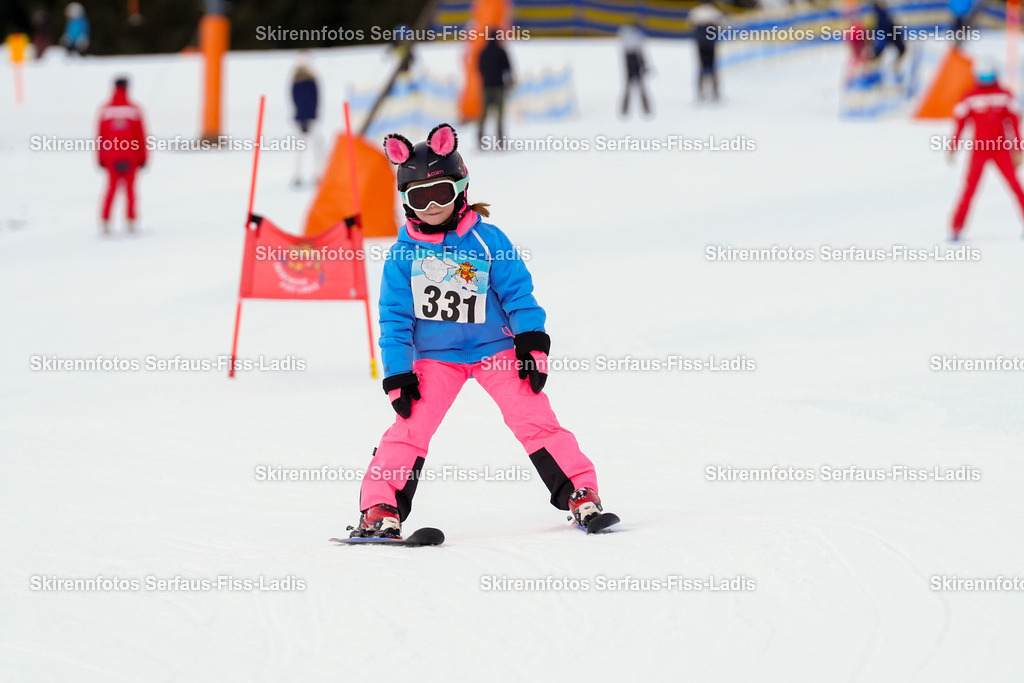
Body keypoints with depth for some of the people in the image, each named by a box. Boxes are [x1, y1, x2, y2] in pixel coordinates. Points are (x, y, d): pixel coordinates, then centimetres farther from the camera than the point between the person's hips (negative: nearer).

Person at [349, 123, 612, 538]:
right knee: (411, 427, -12)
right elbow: (395, 318, 0)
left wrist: (532, 344, -9)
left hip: (495, 347, -1)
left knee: (533, 418, -10)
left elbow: (518, 293, -3)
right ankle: (380, 508, -8)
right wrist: (398, 376, -5)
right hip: (434, 356, 1)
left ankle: (581, 493, -6)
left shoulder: (486, 240, -6)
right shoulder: (403, 254, -3)